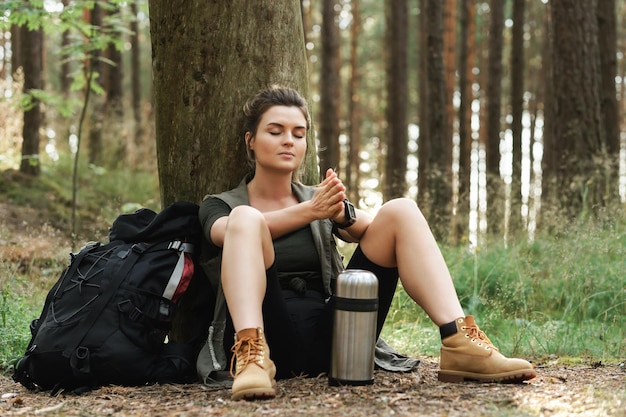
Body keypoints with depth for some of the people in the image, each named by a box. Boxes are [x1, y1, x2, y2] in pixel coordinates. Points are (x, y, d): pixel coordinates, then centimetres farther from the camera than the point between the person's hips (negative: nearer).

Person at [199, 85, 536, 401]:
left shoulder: (319, 200, 24)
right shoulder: (220, 206, 14)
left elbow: (372, 230, 2)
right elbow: (228, 233, -12)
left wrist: (342, 215, -21)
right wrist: (309, 212, -26)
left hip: (332, 338, 3)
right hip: (272, 337, -3)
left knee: (400, 211, -9)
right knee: (245, 218, -26)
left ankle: (460, 344, -25)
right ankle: (251, 355, -47)